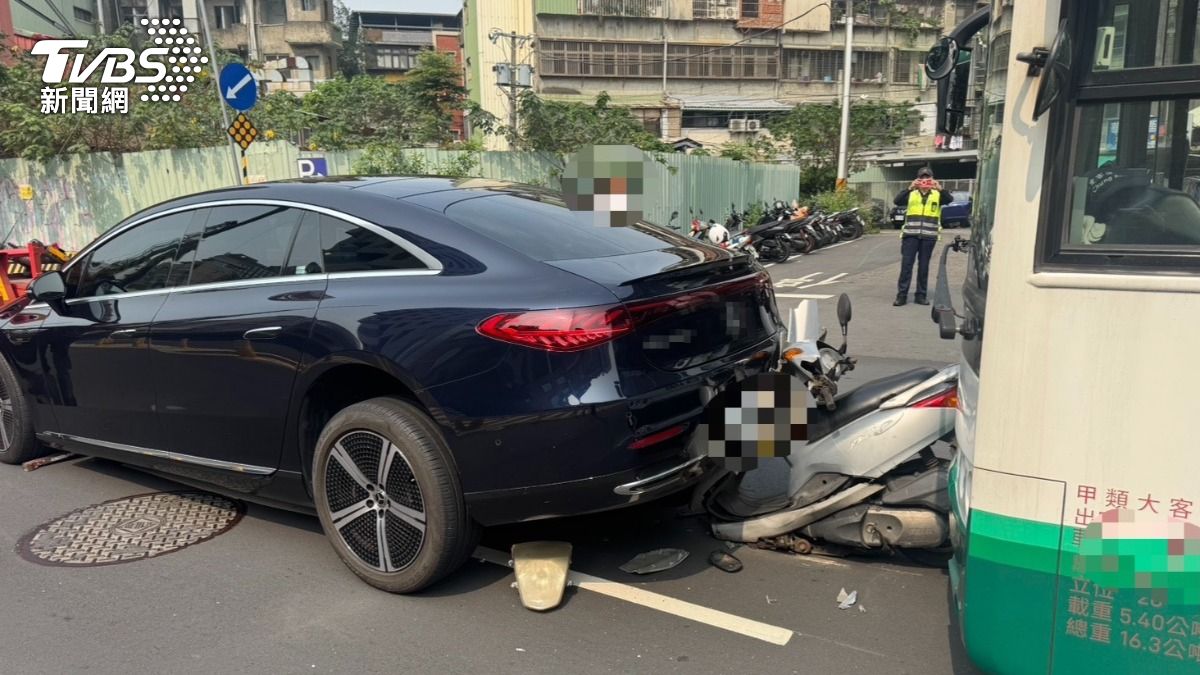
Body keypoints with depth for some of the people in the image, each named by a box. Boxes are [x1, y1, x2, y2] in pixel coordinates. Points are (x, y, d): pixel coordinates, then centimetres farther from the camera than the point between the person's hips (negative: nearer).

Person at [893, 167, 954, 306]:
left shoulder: (937, 194, 8)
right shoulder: (911, 194, 8)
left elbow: (950, 199, -11)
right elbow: (897, 201, -9)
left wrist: (940, 189, -28)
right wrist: (909, 188, -23)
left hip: (929, 236, 0)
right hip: (910, 235, 0)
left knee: (924, 266, 6)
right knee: (906, 264, -3)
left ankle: (921, 295, 13)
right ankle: (901, 295, -2)